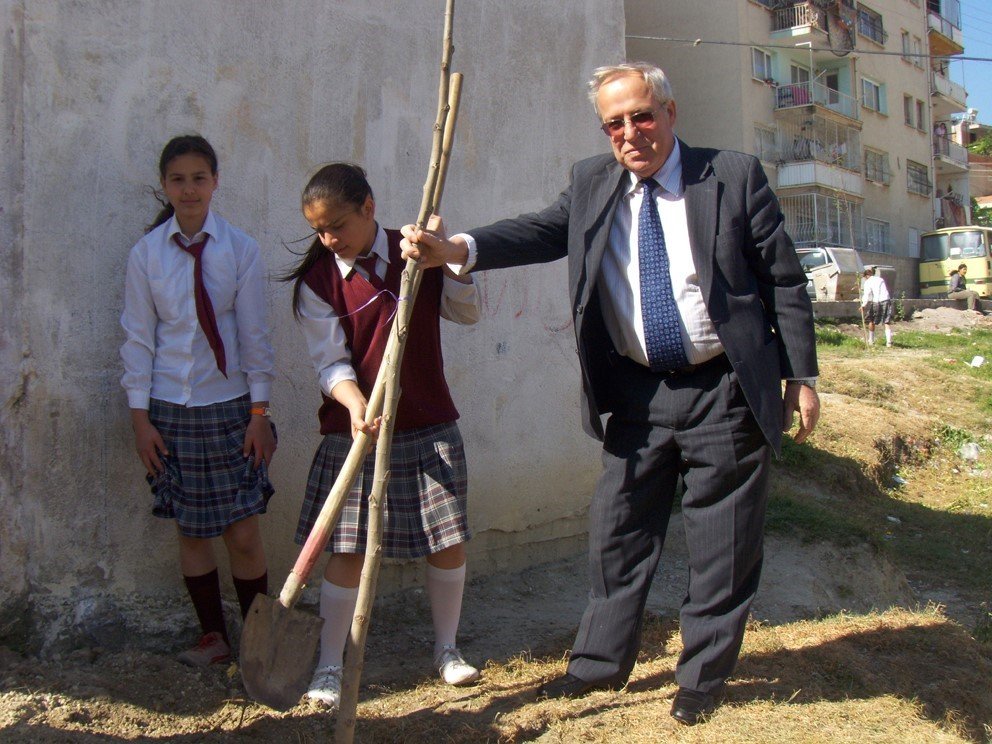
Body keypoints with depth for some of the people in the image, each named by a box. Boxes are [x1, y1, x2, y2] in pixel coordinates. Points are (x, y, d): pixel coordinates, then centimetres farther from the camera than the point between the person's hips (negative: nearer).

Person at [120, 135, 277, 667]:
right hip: (170, 408, 2)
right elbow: (138, 337, 3)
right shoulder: (146, 254, 1)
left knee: (243, 533, 0)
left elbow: (253, 334, -2)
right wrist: (140, 416, -1)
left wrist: (259, 412, -4)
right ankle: (213, 637, 26)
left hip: (229, 405, -1)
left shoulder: (240, 249, -3)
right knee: (190, 531, 10)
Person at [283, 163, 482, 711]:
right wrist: (354, 403, -27)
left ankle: (446, 649, 27)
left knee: (449, 540, 7)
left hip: (430, 428, 2)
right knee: (347, 551, 0)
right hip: (355, 430, -2)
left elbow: (469, 312, 2)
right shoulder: (318, 280, -3)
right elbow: (331, 360, -9)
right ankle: (329, 667, 15)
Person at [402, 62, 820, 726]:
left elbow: (785, 281, -2)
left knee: (722, 545, 7)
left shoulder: (736, 177, -6)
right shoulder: (591, 184, 5)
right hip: (638, 394, 3)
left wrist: (803, 378, -3)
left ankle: (704, 676, 26)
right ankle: (602, 661, 30)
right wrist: (457, 249, -25)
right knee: (617, 533, 11)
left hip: (726, 393, -3)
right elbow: (542, 231, -7)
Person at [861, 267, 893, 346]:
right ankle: (889, 341, -11)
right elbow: (885, 291, 23)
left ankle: (871, 341, 19)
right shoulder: (880, 279, 18)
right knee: (887, 322, -1)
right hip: (886, 300, 3)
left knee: (871, 321, 15)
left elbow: (867, 294, -12)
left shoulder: (867, 282, 2)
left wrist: (863, 304, -17)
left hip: (876, 302, -3)